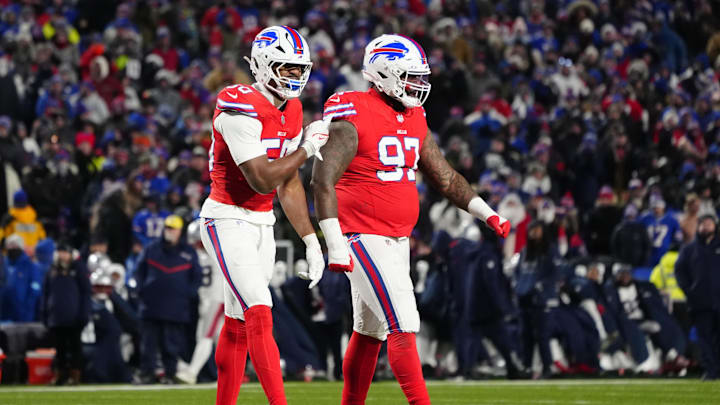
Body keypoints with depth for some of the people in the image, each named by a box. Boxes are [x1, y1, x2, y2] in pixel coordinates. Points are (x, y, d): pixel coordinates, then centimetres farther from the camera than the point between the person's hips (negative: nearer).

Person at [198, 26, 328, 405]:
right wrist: (307, 149, -17)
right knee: (260, 314, -17)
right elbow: (263, 181, -24)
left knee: (237, 325, 12)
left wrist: (311, 240, 9)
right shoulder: (241, 108, -21)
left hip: (261, 223, 8)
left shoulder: (290, 110, 7)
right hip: (228, 221, -8)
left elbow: (289, 183, 13)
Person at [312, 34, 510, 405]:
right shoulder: (353, 119, -15)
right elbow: (323, 181, -20)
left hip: (397, 241, 9)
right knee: (403, 327, -13)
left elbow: (445, 177, 19)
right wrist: (335, 244, -25)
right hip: (364, 239, -9)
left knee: (370, 331, 14)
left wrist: (486, 213, 9)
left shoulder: (414, 119, 11)